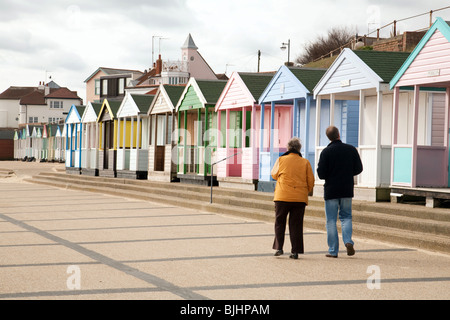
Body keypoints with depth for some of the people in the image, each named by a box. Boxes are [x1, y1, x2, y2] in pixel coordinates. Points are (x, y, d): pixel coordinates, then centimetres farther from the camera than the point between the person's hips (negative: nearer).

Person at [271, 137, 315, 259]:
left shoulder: (281, 160, 1)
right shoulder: (305, 162, 3)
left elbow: (274, 174, 16)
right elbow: (311, 181, 4)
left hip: (282, 196, -1)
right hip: (300, 198, 1)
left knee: (279, 223, 12)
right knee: (296, 224, 6)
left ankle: (279, 247, 1)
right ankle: (295, 251, 2)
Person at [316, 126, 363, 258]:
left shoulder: (326, 152, -9)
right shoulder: (351, 149, 0)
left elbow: (321, 174, -11)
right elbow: (358, 169, 4)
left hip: (331, 190, -2)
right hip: (347, 190, 2)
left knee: (331, 220, 4)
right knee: (346, 216, 16)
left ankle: (333, 250, 2)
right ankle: (348, 241, -8)